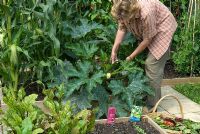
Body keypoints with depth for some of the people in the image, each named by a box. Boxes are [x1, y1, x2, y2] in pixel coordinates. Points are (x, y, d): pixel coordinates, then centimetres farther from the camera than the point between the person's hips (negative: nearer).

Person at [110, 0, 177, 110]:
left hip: (162, 28, -7)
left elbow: (147, 40, -28)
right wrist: (114, 50, -17)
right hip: (144, 31, 7)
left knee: (152, 65, -14)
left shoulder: (146, 13, -41)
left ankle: (152, 106, -6)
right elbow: (121, 28, -10)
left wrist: (131, 57, -19)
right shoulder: (123, 10, -24)